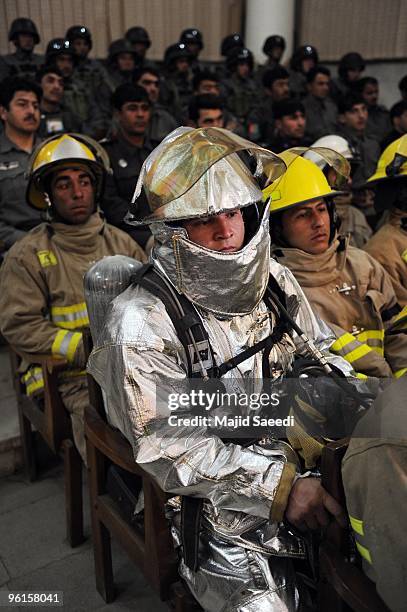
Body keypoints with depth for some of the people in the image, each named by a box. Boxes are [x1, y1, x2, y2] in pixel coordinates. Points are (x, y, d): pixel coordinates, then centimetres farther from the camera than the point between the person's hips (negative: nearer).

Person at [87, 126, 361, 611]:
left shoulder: (273, 280, 2)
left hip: (302, 473, 5)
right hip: (219, 511, -5)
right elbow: (172, 450, -18)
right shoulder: (142, 323, -17)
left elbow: (322, 350, 14)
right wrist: (280, 485, -21)